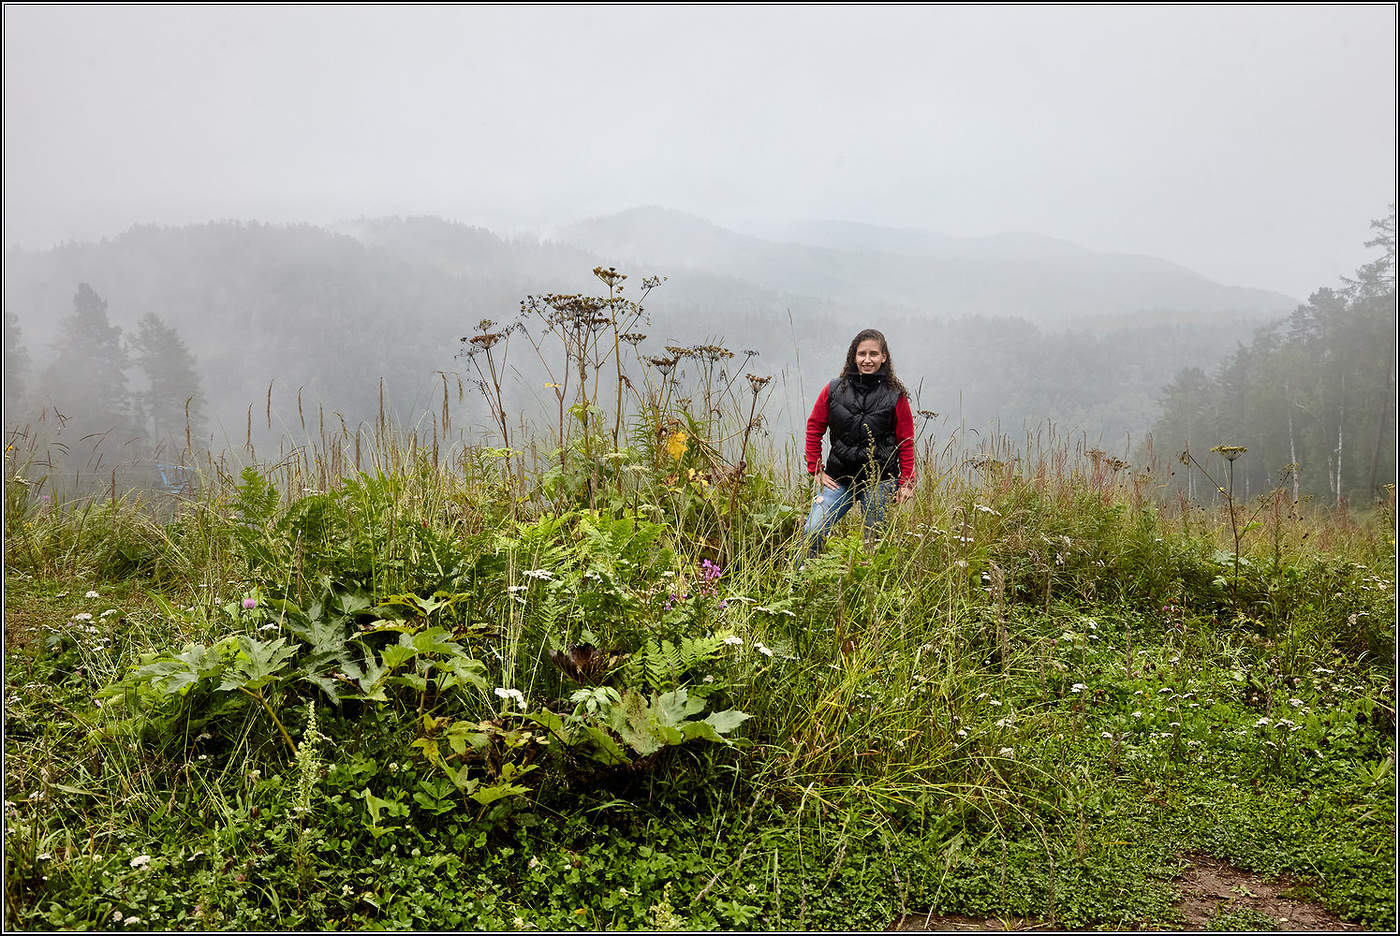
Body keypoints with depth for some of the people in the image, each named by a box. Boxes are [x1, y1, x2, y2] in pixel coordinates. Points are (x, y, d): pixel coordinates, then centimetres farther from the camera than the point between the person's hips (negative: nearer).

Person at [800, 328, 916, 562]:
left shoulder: (896, 395, 1)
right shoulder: (834, 390, 3)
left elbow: (906, 441, 5)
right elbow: (814, 428, 10)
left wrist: (906, 482, 1)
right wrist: (816, 470, 4)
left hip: (880, 482, -1)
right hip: (839, 479, 1)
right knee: (812, 532, -11)